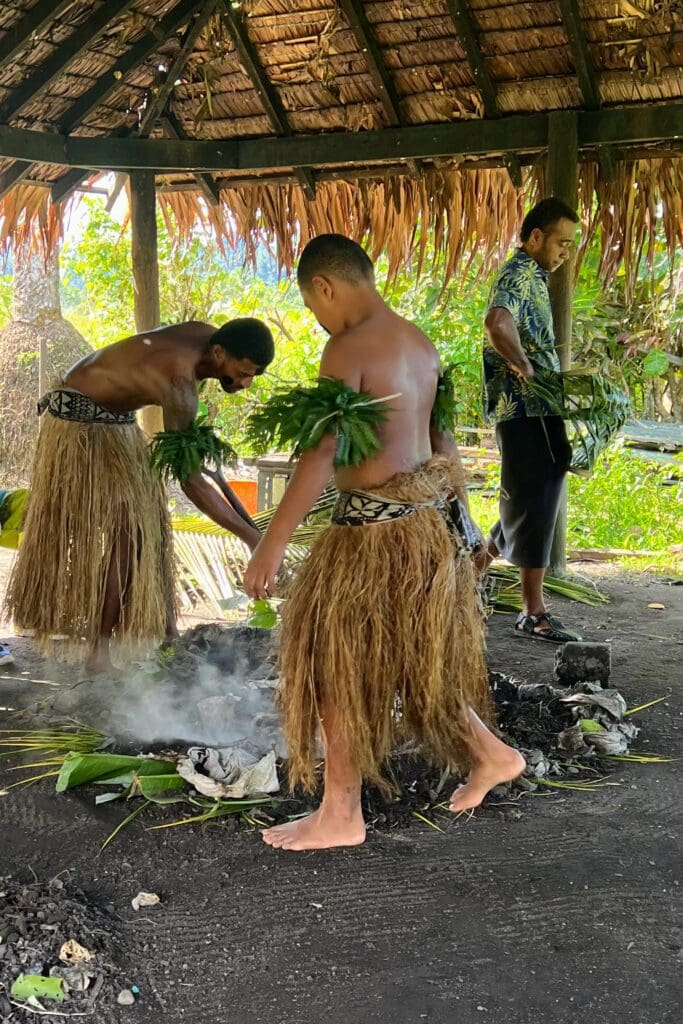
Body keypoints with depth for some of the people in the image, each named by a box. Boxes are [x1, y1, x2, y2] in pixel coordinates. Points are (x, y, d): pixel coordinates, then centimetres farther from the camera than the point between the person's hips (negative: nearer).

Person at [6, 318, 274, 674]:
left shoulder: (209, 334, -8)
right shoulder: (179, 383, -33)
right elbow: (190, 480, -32)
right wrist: (250, 535, -32)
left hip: (116, 419, 10)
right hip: (80, 419, -9)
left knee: (149, 521, 9)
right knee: (125, 531, -15)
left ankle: (165, 631, 18)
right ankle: (98, 653, -11)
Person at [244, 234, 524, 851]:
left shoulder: (348, 348, -16)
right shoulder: (420, 343, 10)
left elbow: (320, 456, -22)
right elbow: (445, 442, 15)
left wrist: (271, 545, -21)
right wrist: (455, 516, 23)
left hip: (374, 524, -9)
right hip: (426, 519, 9)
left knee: (336, 663, 5)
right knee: (412, 653, 24)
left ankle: (340, 816, 16)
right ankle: (491, 754, 34)